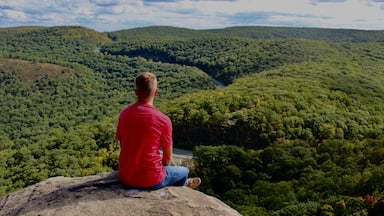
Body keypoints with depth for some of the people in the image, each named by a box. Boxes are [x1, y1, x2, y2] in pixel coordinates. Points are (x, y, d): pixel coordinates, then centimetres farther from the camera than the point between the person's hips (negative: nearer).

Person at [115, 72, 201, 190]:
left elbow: (123, 146, 8)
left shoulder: (124, 114, -5)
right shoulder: (163, 120, -18)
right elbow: (167, 157, -6)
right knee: (184, 171, 24)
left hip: (124, 177, 5)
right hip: (149, 180, -5)